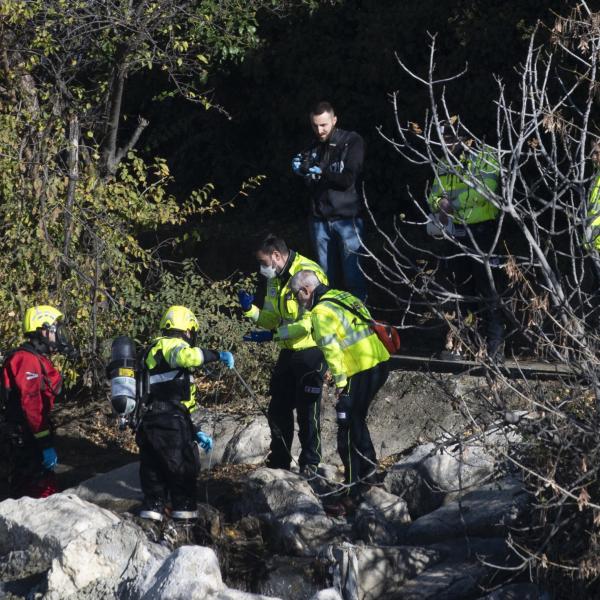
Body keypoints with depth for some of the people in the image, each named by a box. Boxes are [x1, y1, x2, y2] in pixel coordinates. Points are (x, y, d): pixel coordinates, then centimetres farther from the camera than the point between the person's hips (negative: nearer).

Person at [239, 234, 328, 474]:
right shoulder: (275, 280, 9)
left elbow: (309, 323, -23)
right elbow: (270, 320, 12)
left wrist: (272, 335, -23)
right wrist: (250, 310, -7)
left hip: (311, 351, -8)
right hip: (289, 353, 8)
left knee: (307, 411, -3)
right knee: (278, 409, 10)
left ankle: (310, 464, 7)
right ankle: (278, 463, 21)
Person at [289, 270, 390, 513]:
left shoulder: (322, 311, -11)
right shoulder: (342, 297, 17)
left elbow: (331, 349, -19)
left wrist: (340, 381, -13)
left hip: (361, 371, -9)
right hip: (380, 363, 9)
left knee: (348, 429, 0)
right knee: (357, 420, 25)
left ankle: (352, 490, 3)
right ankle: (368, 471, 31)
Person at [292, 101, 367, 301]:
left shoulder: (352, 142, -4)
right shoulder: (314, 148, 10)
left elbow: (348, 179, -12)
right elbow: (310, 186, 9)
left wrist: (321, 172, -23)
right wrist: (301, 170, -10)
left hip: (347, 219, -4)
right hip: (320, 220, 4)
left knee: (353, 275, -6)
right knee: (327, 275, 6)